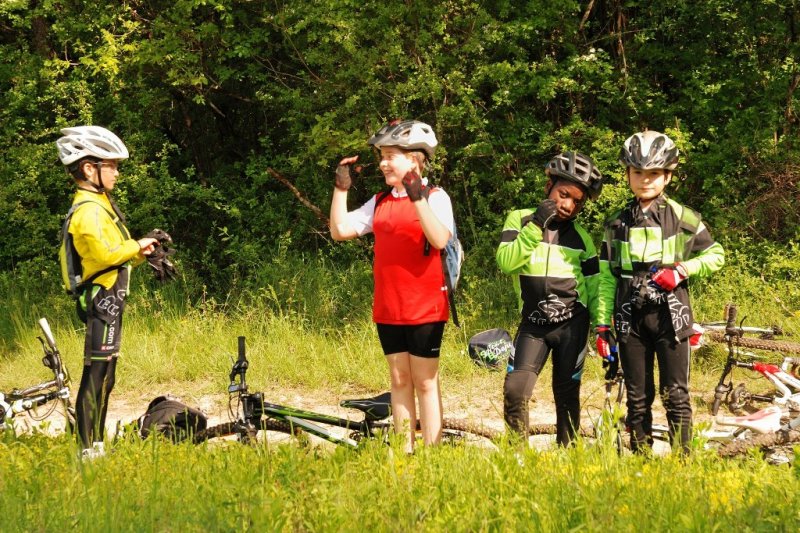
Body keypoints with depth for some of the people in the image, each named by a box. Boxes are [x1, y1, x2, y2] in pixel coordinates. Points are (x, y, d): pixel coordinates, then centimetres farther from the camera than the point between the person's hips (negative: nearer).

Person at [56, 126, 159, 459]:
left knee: (104, 378, 14)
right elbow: (104, 253, -26)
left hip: (107, 299, 11)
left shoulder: (99, 205, 19)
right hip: (101, 297, -11)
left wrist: (140, 252, 5)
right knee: (96, 375, -10)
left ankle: (97, 445, 20)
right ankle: (89, 448, -10)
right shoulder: (89, 210, -15)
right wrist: (136, 247, -12)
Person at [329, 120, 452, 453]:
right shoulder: (380, 202, 12)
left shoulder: (435, 197, -5)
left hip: (424, 306, -6)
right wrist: (341, 188, 1)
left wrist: (418, 199, -30)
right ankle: (404, 454, 12)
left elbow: (440, 240, -22)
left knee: (425, 382, -2)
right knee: (399, 380, 8)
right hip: (388, 307, 6)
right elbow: (340, 231, 7)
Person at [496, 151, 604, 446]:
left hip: (572, 322, 1)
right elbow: (506, 261, -12)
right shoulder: (520, 219, 3)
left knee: (567, 394, 2)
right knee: (515, 390, -14)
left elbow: (594, 285, 10)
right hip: (533, 323, -1)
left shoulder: (581, 237, 8)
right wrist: (536, 226, -18)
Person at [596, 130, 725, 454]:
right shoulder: (616, 224, 9)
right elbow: (607, 277, 11)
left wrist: (681, 270, -9)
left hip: (670, 315, -2)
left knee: (675, 395, -4)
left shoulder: (682, 218, 2)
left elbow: (715, 255, 8)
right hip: (630, 318, 2)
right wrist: (603, 325, 6)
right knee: (638, 398, 6)